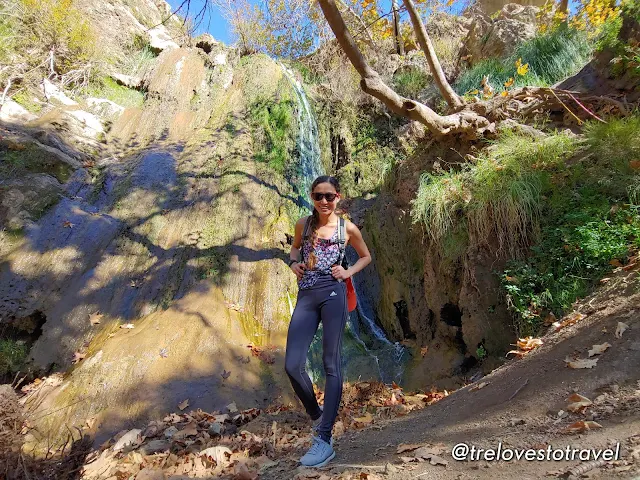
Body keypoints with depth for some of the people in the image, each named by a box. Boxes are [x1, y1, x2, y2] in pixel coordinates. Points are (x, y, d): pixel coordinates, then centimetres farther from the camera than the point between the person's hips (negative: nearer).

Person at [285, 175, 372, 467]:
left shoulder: (348, 228, 6)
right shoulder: (303, 224, 12)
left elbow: (366, 257, 19)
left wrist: (347, 273, 1)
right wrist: (293, 264, 9)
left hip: (332, 293, -3)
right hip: (306, 297, 3)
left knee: (331, 364, -6)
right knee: (292, 365, -5)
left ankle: (324, 440, -2)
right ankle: (317, 417, 22)